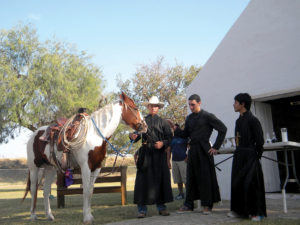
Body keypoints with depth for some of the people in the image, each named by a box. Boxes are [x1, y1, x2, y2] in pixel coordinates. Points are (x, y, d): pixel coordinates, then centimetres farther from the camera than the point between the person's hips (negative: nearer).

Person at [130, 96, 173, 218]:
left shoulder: (163, 122, 10)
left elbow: (169, 138, 5)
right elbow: (137, 135, 8)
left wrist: (163, 143, -14)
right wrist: (133, 136, -14)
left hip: (159, 153, 0)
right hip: (145, 153, 0)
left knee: (160, 179, 2)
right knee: (143, 179, -3)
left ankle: (161, 206, 13)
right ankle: (142, 209, 2)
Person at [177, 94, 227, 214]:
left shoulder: (207, 116, -6)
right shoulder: (189, 118, 13)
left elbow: (223, 129, -8)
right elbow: (185, 134, 17)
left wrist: (216, 147, -9)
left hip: (204, 150, -6)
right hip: (192, 150, 6)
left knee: (205, 177, -1)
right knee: (190, 177, 8)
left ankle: (207, 205, 9)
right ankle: (188, 205, 17)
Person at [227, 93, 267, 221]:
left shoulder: (252, 119, -12)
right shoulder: (239, 120, 13)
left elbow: (259, 140, -13)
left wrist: (257, 155, -10)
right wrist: (238, 151, 12)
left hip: (250, 155, -8)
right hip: (239, 155, 8)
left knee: (250, 183, -6)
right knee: (237, 183, 11)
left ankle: (257, 212, 3)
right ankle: (239, 210, 22)